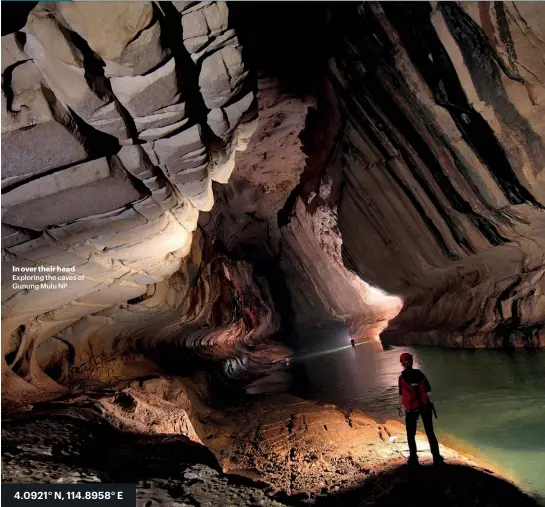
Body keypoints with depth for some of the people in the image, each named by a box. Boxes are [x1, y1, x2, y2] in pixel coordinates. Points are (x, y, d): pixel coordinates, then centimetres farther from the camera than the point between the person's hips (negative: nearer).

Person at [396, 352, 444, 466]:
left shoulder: (402, 377, -10)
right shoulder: (419, 373, -3)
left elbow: (402, 395, -9)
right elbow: (428, 391, -3)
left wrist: (399, 407, 3)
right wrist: (429, 403, 10)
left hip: (411, 408, -2)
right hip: (425, 406, 2)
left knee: (411, 434, 15)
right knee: (430, 432, 15)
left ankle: (413, 458, 20)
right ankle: (437, 458, 17)